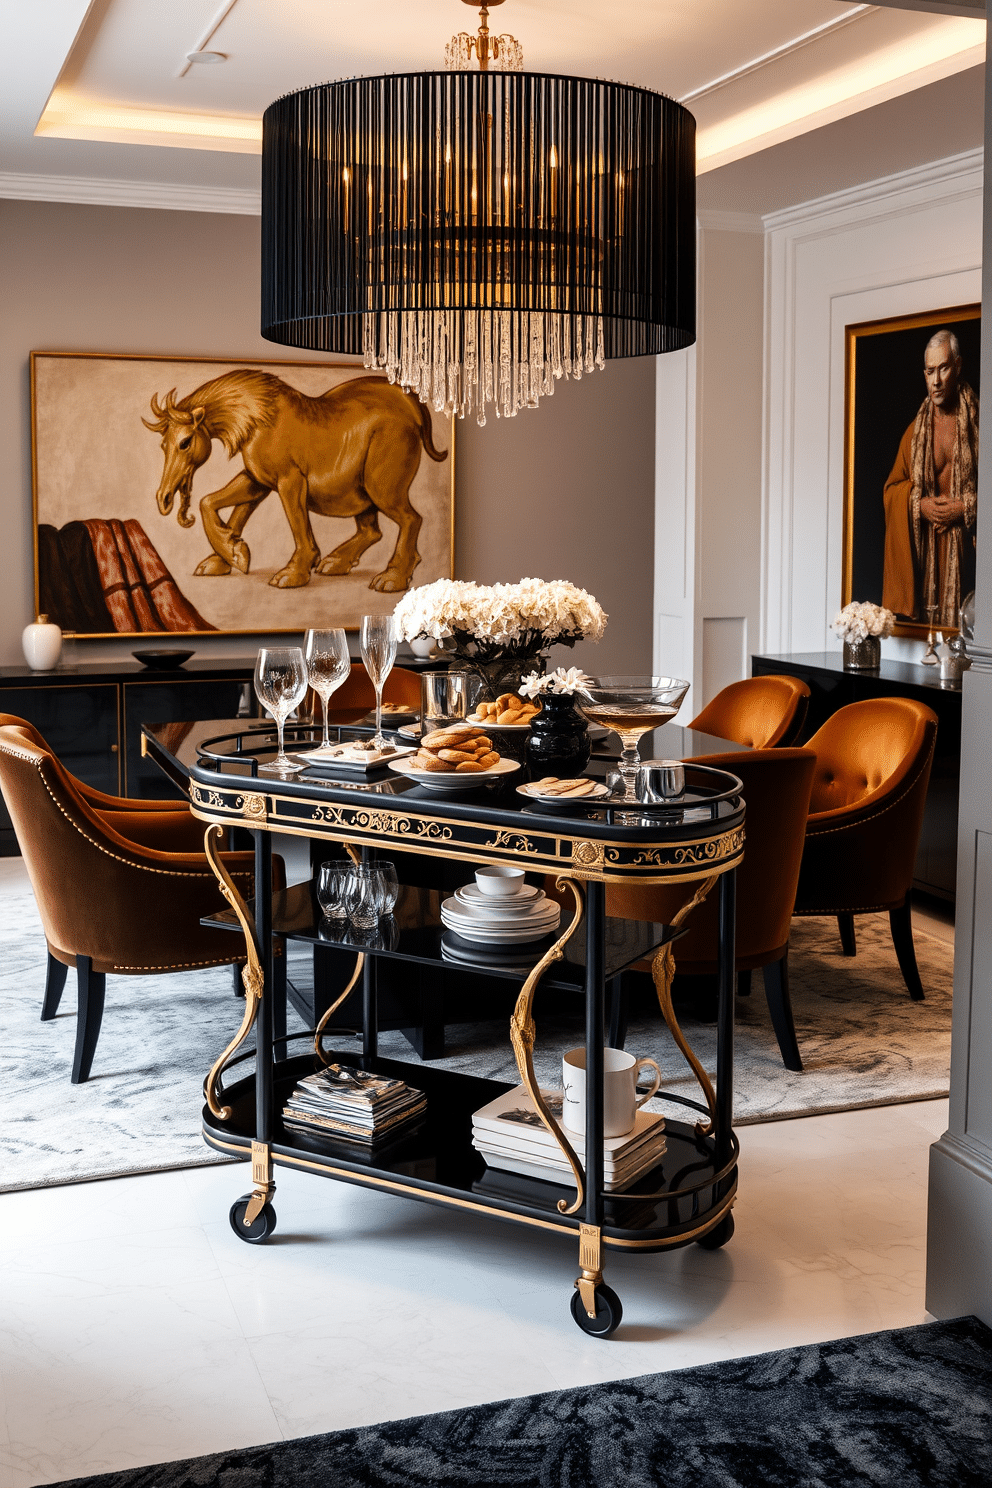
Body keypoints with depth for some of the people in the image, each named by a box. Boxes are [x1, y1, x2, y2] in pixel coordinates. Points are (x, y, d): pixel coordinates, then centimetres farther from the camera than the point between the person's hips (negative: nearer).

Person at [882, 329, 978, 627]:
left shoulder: (977, 422, 1)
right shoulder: (916, 430, 11)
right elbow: (892, 488, 13)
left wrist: (965, 507, -13)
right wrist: (919, 505, -5)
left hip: (968, 547, -2)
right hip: (927, 550, 2)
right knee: (929, 621, -1)